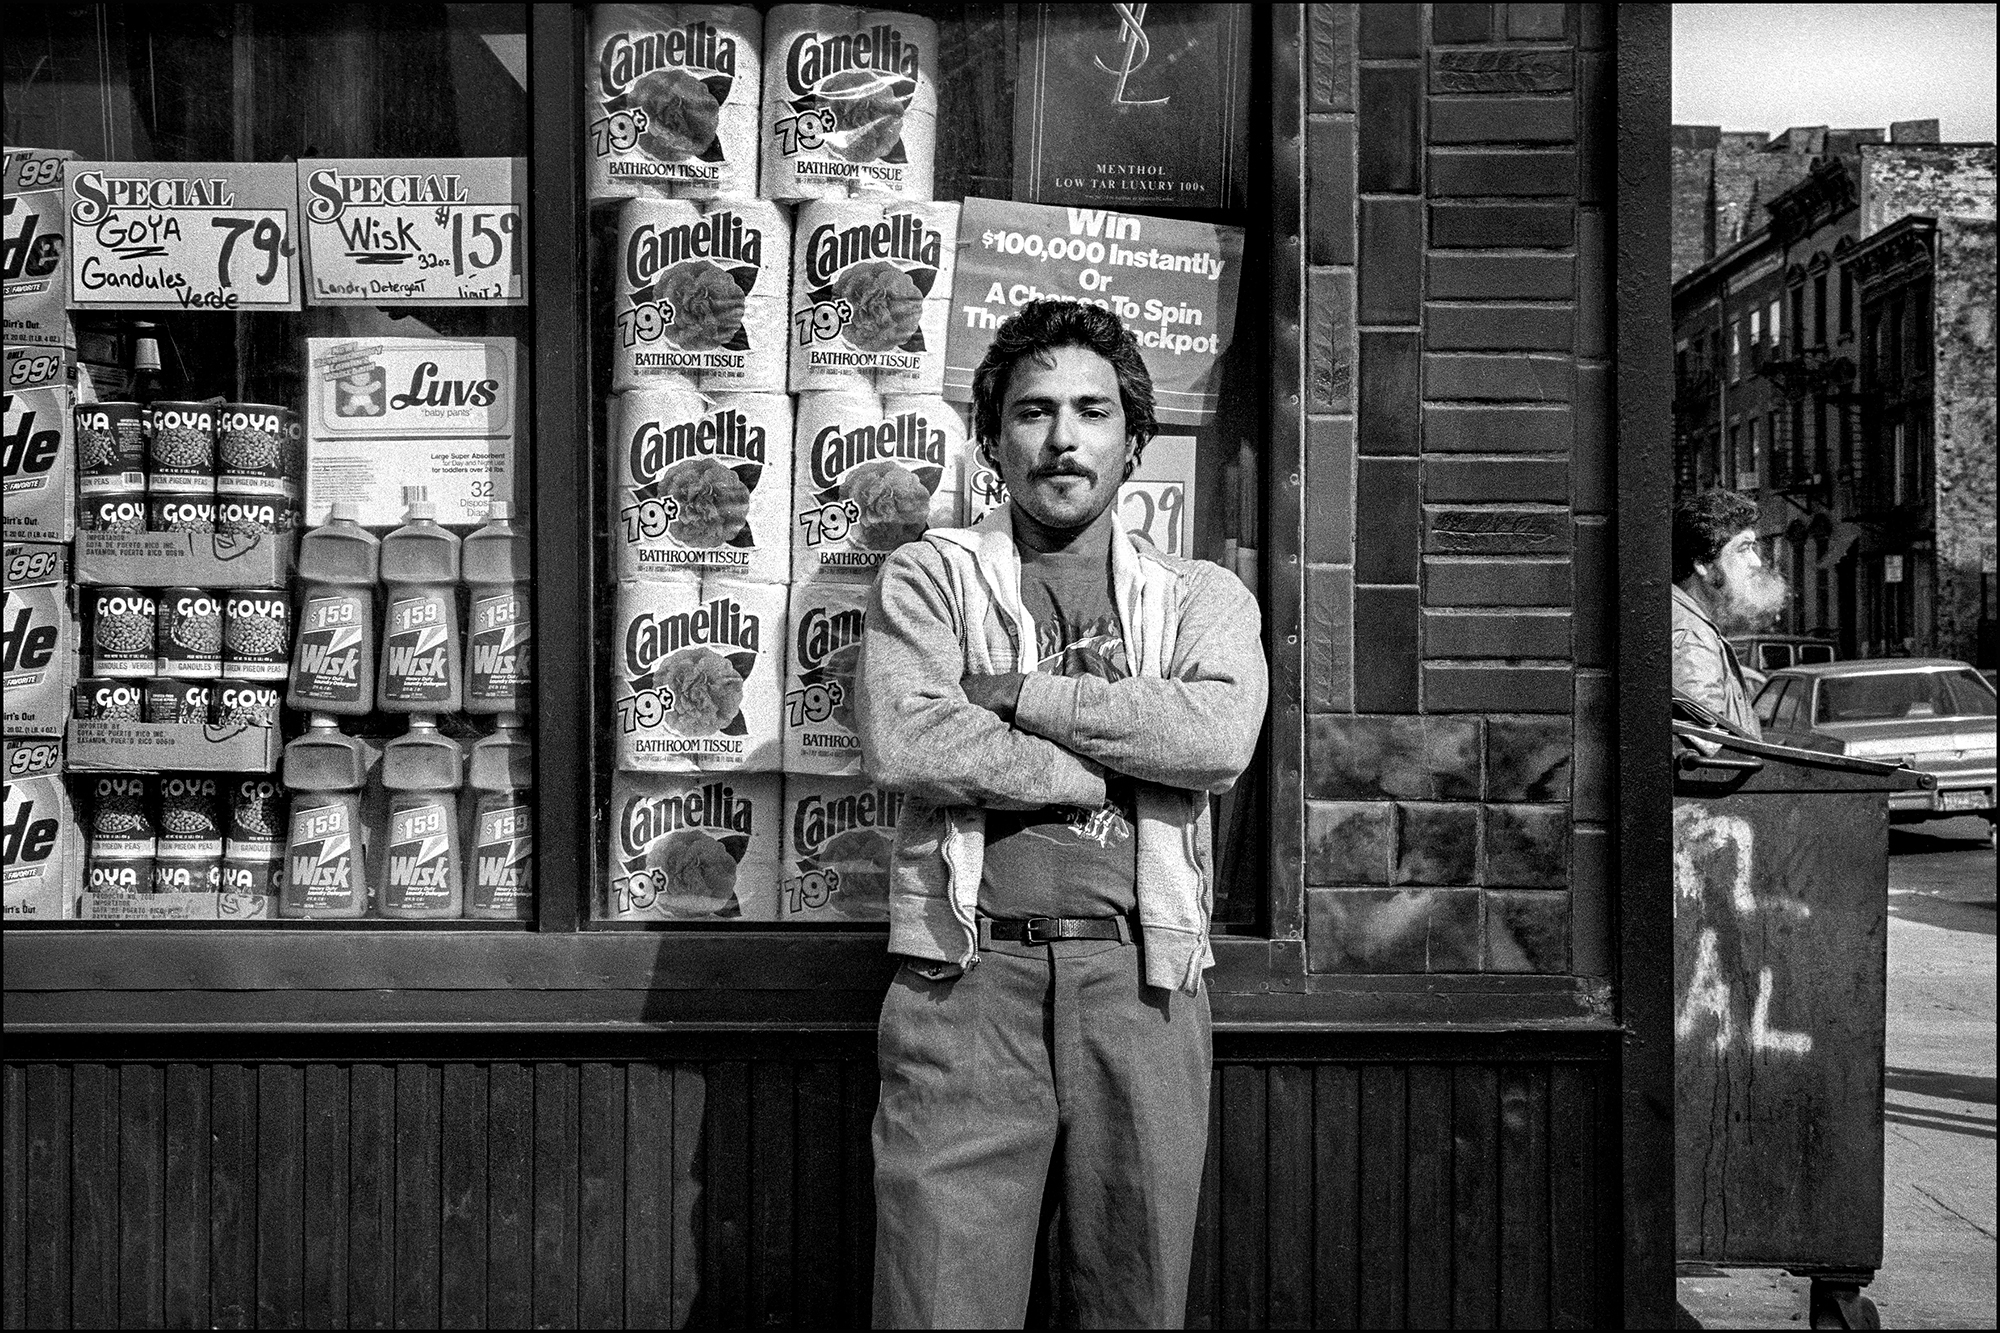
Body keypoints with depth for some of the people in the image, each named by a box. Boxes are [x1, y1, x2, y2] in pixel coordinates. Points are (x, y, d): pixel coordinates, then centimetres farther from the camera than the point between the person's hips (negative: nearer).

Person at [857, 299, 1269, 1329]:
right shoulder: (930, 575, 11)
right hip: (968, 973, -1)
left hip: (1140, 978, 2)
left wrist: (1019, 693, -6)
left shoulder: (1201, 598, 15)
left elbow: (1220, 736, -7)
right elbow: (901, 743, -8)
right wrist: (1118, 765, -5)